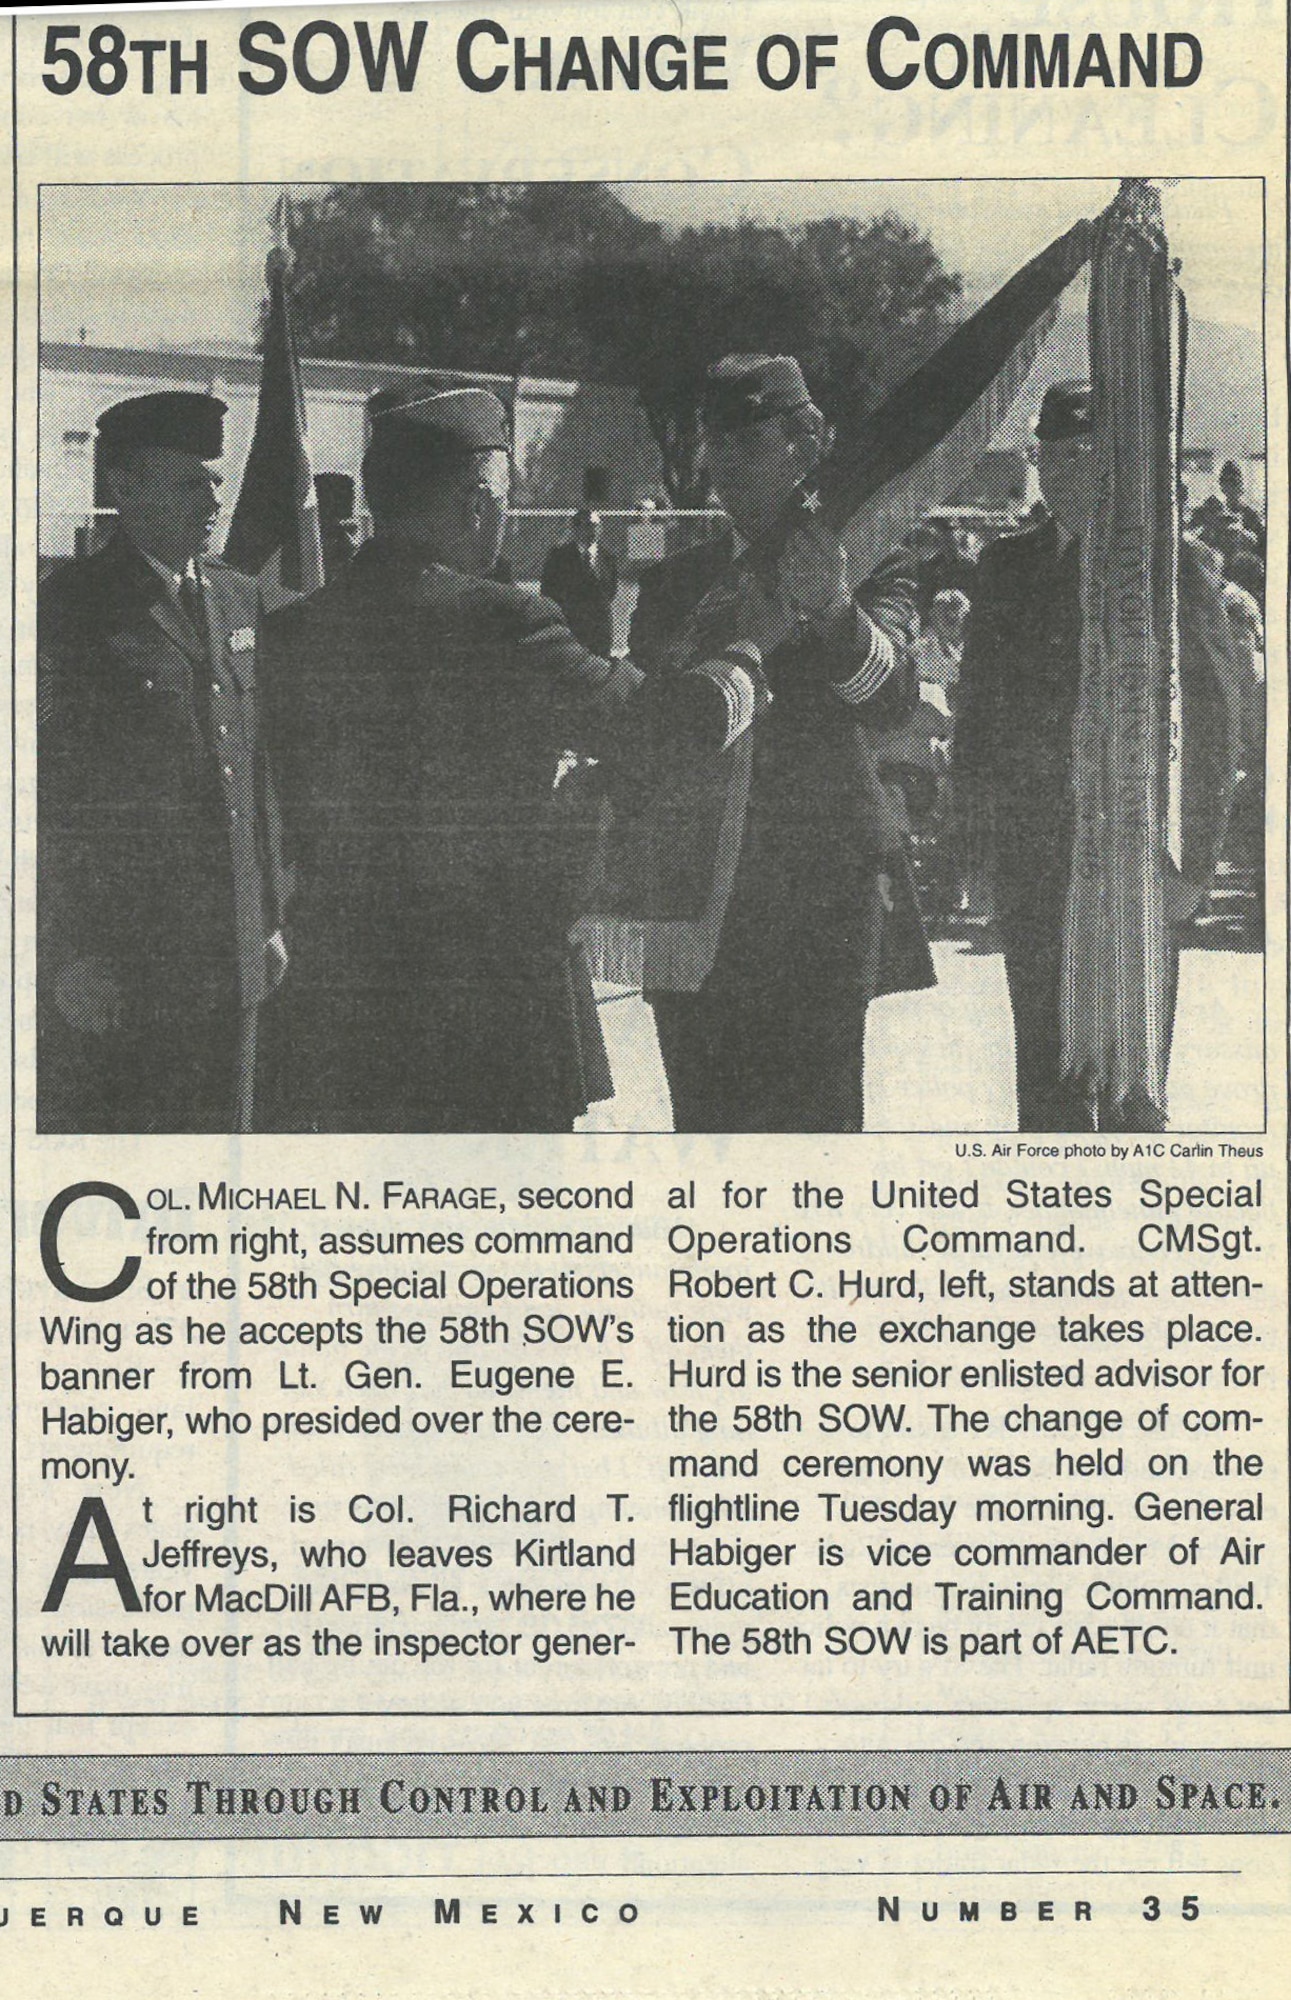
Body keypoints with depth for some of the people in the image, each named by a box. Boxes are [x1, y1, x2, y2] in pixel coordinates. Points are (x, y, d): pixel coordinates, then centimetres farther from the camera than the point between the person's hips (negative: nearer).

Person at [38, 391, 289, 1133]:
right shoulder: (68, 609, -7)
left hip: (230, 960, 6)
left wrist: (271, 918, 14)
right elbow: (49, 794, -10)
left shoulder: (238, 602, 14)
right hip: (111, 965, -6)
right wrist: (71, 955, -15)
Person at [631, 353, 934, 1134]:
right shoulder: (680, 583, 17)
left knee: (816, 1121, -6)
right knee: (708, 1127, 3)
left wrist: (834, 612, -32)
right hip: (699, 904, 4)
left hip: (823, 897, -3)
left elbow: (891, 699, -12)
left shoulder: (862, 565, 5)